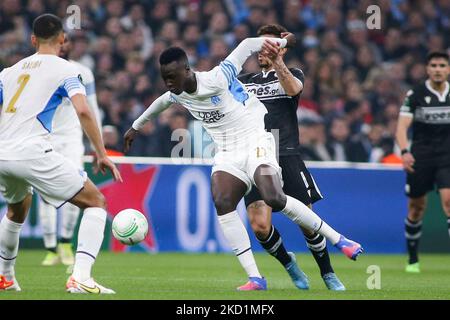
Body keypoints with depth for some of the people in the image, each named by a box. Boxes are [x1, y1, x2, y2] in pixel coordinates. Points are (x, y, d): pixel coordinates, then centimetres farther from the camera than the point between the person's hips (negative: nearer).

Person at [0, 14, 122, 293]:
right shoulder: (65, 69, 4)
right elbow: (83, 111, -10)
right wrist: (102, 155, -6)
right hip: (32, 152, -6)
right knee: (96, 202, 2)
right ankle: (80, 277, -14)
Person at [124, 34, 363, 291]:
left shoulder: (216, 80, -18)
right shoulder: (177, 94, 5)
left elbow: (247, 46, -9)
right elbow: (161, 102, 30)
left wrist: (281, 42, -6)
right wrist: (136, 126, 42)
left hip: (255, 142, -6)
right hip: (227, 154, 6)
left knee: (274, 198, -26)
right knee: (222, 203, -19)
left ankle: (339, 240, -10)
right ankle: (255, 279, -20)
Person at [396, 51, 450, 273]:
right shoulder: (415, 94, -3)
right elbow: (402, 126, -8)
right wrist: (404, 152, -24)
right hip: (420, 157, -1)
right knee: (416, 207, 6)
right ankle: (412, 259, 23)